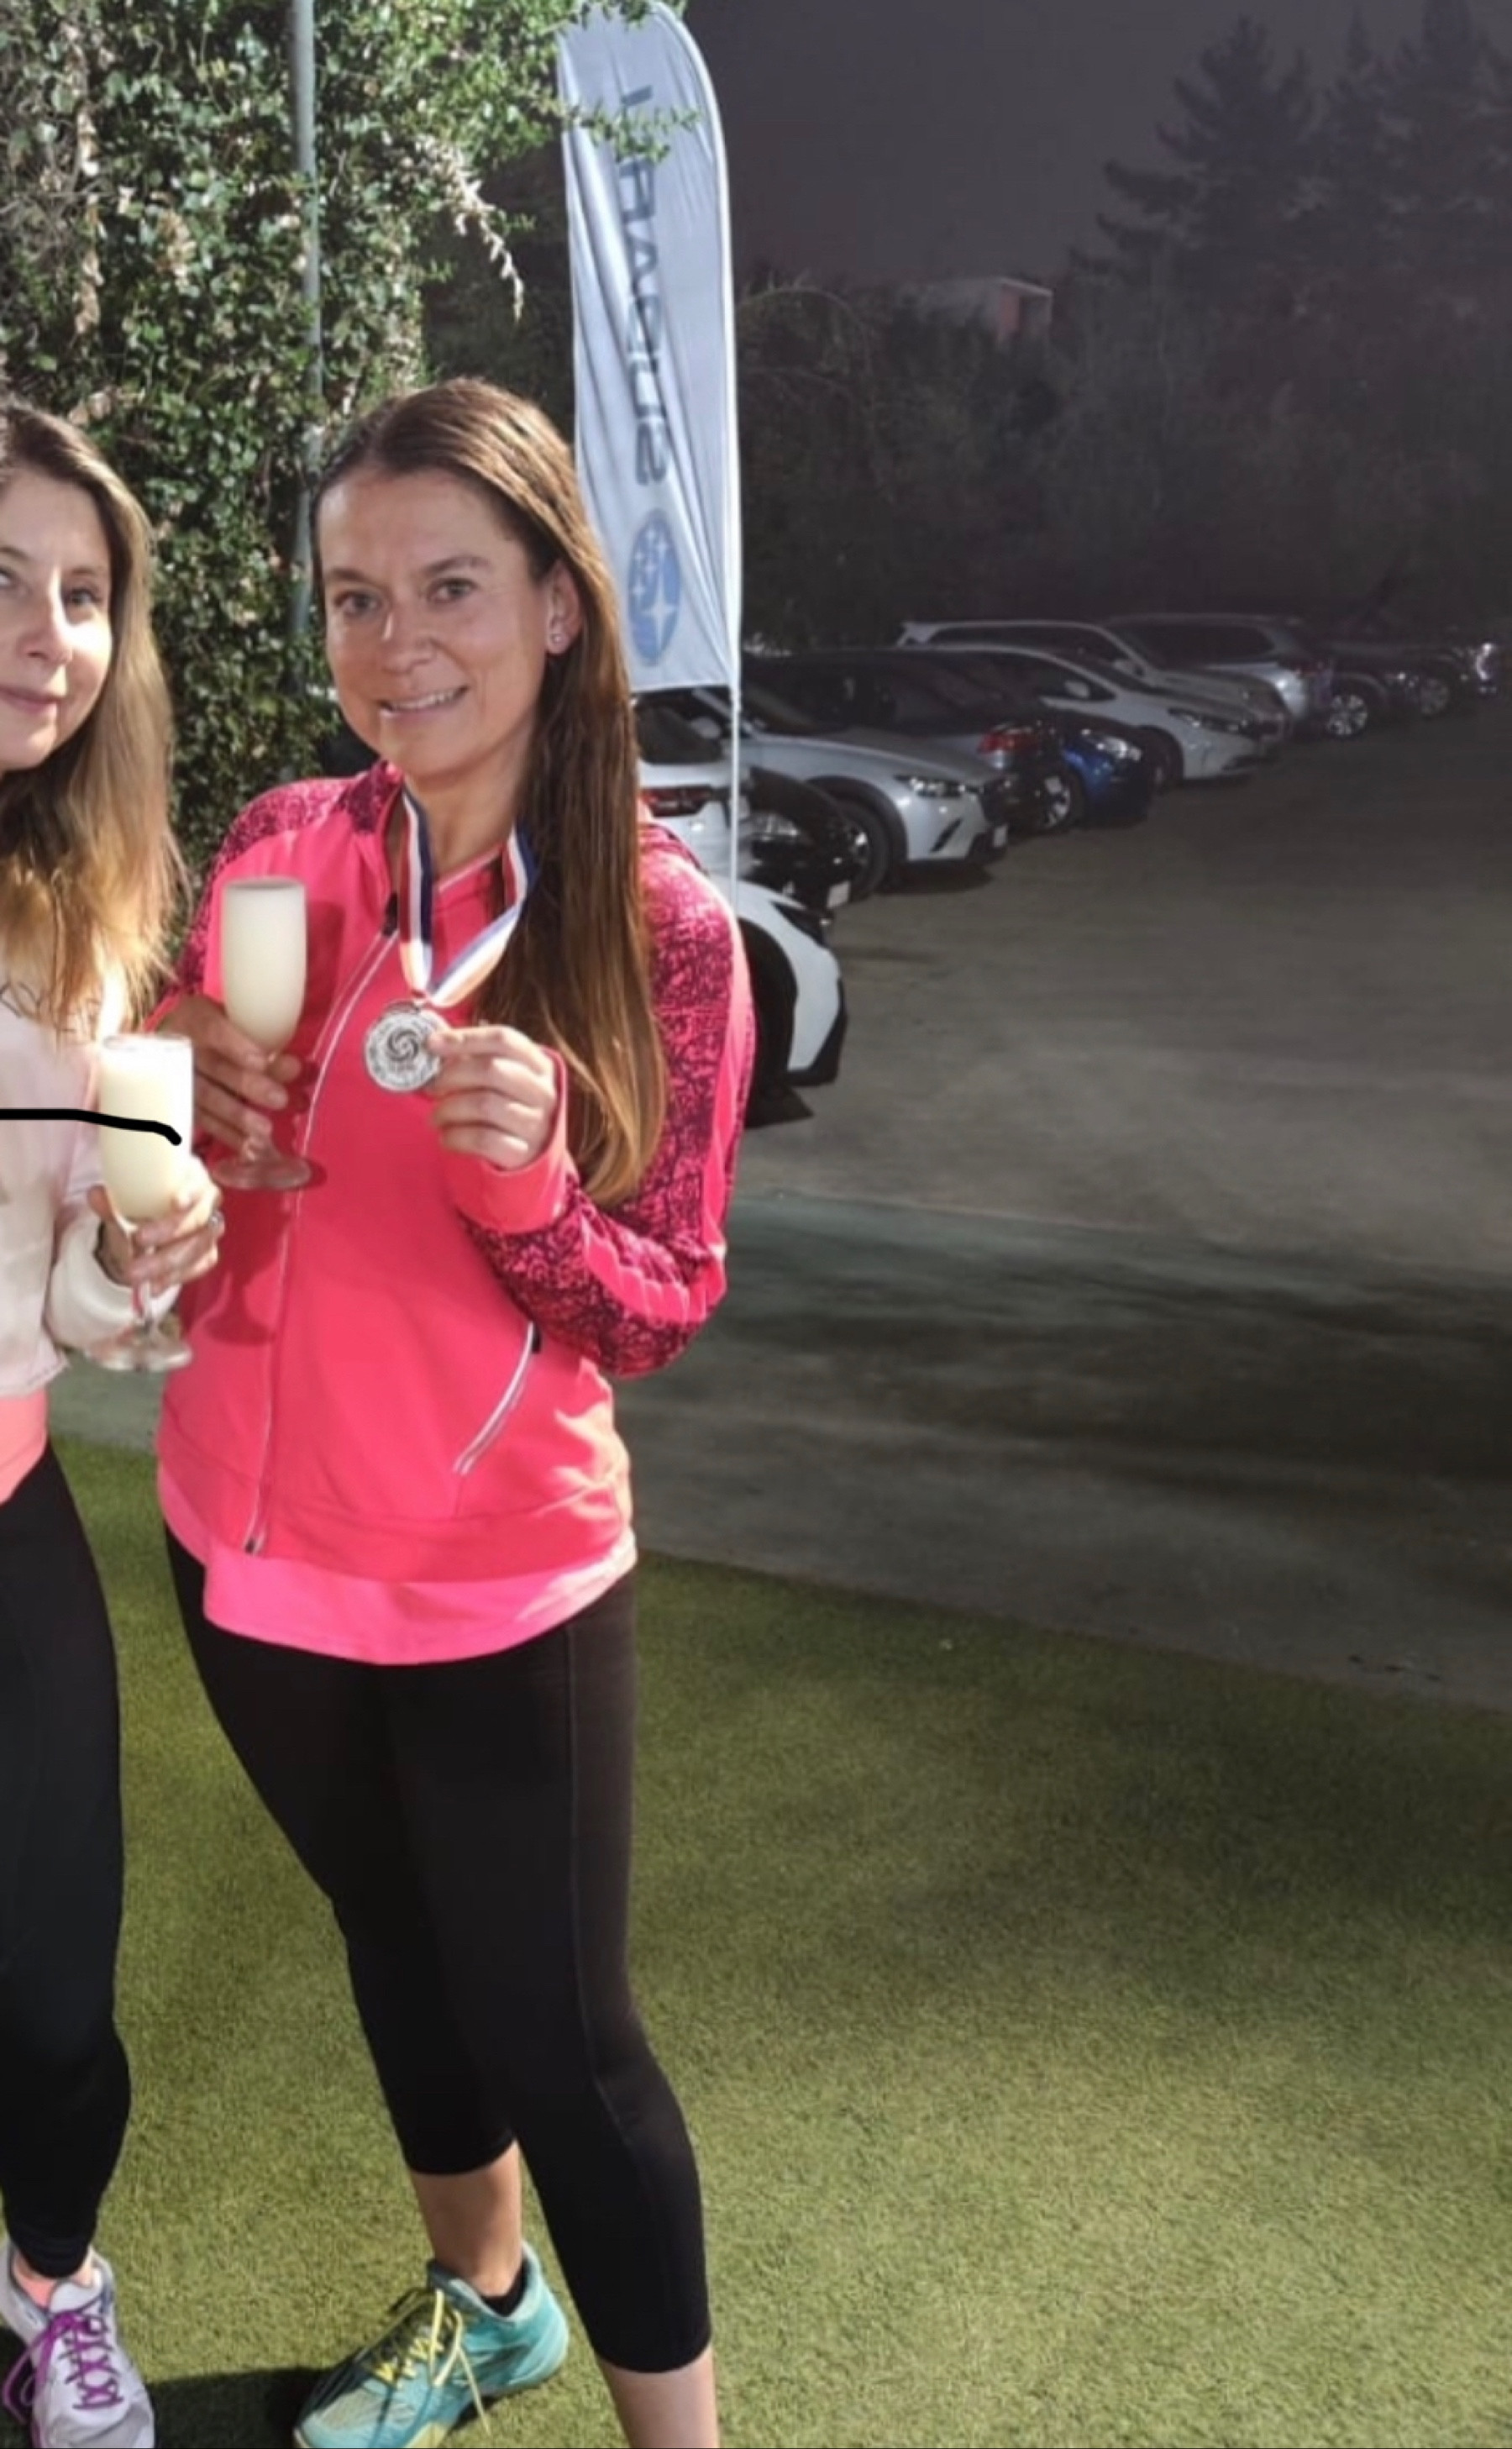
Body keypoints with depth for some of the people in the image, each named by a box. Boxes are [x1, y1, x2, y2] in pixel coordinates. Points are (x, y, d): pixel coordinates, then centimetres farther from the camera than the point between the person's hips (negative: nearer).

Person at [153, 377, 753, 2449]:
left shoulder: (660, 923, -15)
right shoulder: (278, 848, -5)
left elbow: (659, 1312, -11)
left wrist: (525, 1177, -30)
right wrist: (182, 1098, -16)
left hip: (503, 1586, -4)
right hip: (252, 1548, 5)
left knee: (559, 2036, 7)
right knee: (398, 1946, 24)